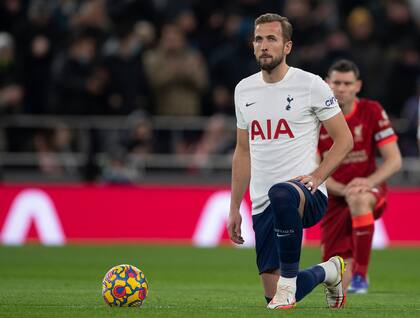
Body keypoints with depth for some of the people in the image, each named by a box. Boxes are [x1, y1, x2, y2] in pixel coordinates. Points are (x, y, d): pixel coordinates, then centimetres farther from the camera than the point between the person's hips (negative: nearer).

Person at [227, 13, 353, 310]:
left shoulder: (311, 85, -4)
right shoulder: (244, 90, 12)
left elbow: (344, 139, -2)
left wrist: (316, 177, -17)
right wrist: (234, 209, 16)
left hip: (306, 195, -6)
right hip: (262, 205, 6)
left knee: (280, 195, -44)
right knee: (274, 297, 1)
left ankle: (289, 281, -26)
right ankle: (327, 271, 33)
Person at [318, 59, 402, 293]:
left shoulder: (372, 112, -7)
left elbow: (394, 161, -9)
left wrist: (368, 182, -27)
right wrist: (343, 190, -23)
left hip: (370, 190, -1)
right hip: (333, 199, 1)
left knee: (359, 199, -42)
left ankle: (361, 274, -30)